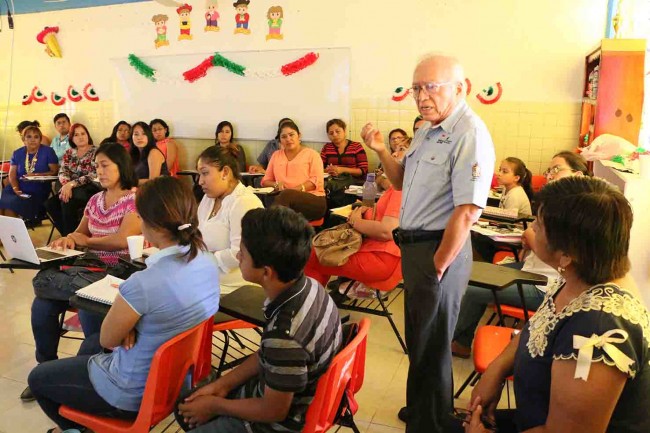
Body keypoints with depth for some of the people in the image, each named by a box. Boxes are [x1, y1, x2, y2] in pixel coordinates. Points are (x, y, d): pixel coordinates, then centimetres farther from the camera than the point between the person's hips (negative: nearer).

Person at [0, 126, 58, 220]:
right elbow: (12, 175, 6)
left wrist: (35, 175, -13)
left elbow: (54, 172, -3)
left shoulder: (48, 151, 2)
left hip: (37, 192, -4)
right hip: (19, 190, 4)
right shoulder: (17, 153, 13)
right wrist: (16, 189, -11)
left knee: (11, 205, -24)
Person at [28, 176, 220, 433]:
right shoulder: (206, 260, -11)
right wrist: (130, 322, -8)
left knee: (37, 378, 18)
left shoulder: (143, 284, -36)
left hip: (135, 394, -7)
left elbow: (107, 340, -16)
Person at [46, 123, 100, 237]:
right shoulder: (69, 153, 15)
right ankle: (67, 235, -8)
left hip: (89, 189, -6)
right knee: (50, 204, -18)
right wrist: (66, 185, -18)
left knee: (67, 203, -30)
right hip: (71, 188, 6)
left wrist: (71, 184, -22)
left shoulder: (95, 152, -3)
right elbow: (62, 173, 5)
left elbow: (94, 176, -14)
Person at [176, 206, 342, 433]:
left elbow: (274, 411, -22)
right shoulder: (307, 286, -13)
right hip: (276, 392, 8)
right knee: (185, 404, 20)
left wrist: (215, 405, -8)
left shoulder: (286, 335, -38)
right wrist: (222, 384, 2)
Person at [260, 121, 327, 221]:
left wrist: (298, 189, -18)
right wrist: (276, 184, -2)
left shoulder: (311, 154, 9)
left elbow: (317, 181, -3)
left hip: (313, 200, -2)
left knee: (286, 195, -36)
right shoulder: (276, 155, 22)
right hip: (287, 199, 3)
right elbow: (266, 180, 21)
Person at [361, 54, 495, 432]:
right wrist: (381, 150, 3)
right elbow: (403, 181, 20)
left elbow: (466, 213, -25)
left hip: (441, 248, -9)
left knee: (431, 344, 7)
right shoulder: (427, 130, 10)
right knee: (418, 337, 24)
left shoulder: (470, 135, -21)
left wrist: (437, 268, -20)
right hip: (414, 244, 9)